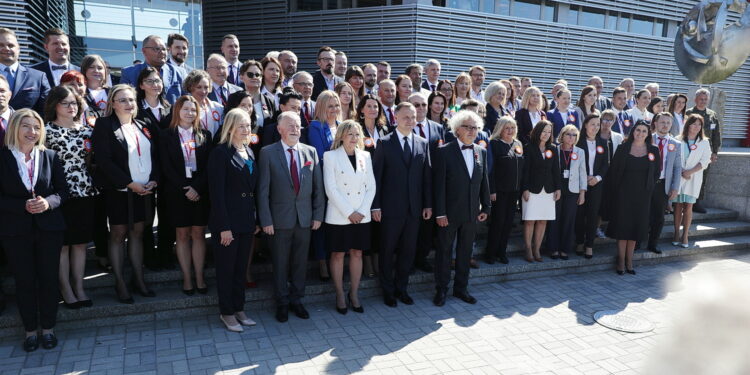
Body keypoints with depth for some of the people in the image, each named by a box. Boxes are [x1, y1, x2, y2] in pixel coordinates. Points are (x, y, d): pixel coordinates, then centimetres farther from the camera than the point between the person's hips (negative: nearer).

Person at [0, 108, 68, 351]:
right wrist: (24, 206, -19)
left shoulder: (50, 156, 2)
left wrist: (48, 202, -15)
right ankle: (30, 330, 23)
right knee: (24, 280, 8)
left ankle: (48, 328, 22)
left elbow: (62, 190, 4)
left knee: (49, 278, 7)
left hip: (49, 228, 1)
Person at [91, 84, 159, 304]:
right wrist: (130, 183, -17)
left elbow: (154, 156, 12)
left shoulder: (144, 127, 11)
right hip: (119, 190, -4)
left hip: (144, 189, 5)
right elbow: (103, 160, -13)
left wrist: (153, 180, -5)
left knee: (137, 232, 10)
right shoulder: (104, 125, -5)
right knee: (118, 234, 4)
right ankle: (120, 283, 13)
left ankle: (139, 279, 18)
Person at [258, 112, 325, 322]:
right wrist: (265, 220, -11)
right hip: (280, 218, -2)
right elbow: (263, 190, -7)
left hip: (305, 218, 3)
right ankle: (282, 302, 26)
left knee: (300, 261, 13)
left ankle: (296, 300, 29)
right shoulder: (268, 153, -5)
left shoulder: (311, 152, 4)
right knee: (280, 263, 9)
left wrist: (318, 215, 1)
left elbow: (318, 187, 5)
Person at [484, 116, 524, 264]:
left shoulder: (518, 144, 12)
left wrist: (523, 188, 9)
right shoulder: (494, 144, -7)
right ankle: (490, 253, 11)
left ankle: (501, 252, 19)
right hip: (500, 190, -6)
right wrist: (492, 190, -16)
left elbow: (522, 167, 14)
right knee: (498, 221, -1)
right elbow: (490, 169, -11)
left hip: (514, 191, 6)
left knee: (508, 222, 9)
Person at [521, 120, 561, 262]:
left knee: (543, 221, 5)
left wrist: (558, 188, 6)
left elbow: (556, 170, 12)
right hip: (532, 189, -4)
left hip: (548, 190, 4)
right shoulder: (528, 148, -2)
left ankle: (536, 250, 14)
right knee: (530, 221, -2)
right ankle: (528, 250, 7)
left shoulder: (553, 150, 11)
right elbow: (525, 169, -6)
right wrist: (525, 189, -11)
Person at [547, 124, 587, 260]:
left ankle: (564, 249, 13)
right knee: (555, 219, 1)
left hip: (572, 191, 2)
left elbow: (582, 173, 8)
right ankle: (554, 249, 11)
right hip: (555, 190, -1)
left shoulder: (580, 152, 7)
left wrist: (582, 192, 3)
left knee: (569, 220, 2)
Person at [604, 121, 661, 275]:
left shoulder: (653, 151, 4)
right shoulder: (623, 149, -2)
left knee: (636, 227, 7)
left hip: (642, 195, 2)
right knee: (622, 226, 0)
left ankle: (629, 261, 17)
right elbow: (613, 170, -1)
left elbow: (656, 172, 12)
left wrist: (649, 186, 4)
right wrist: (615, 191, -3)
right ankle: (621, 261, 9)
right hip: (624, 193, -2)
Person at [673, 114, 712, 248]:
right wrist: (681, 172, -12)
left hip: (694, 178, 1)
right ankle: (676, 234, 10)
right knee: (678, 206, 2)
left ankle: (685, 236, 6)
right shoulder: (678, 140, 3)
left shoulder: (704, 142, 6)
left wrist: (690, 171, -13)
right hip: (678, 177, 0)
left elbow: (705, 161, 0)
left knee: (688, 207, 0)